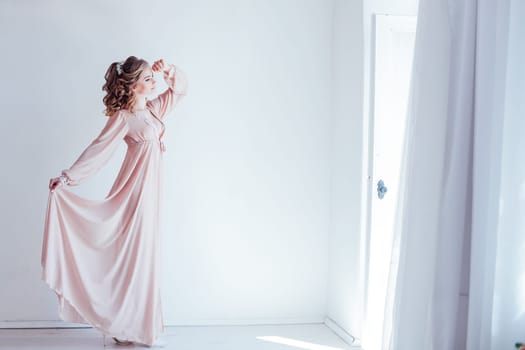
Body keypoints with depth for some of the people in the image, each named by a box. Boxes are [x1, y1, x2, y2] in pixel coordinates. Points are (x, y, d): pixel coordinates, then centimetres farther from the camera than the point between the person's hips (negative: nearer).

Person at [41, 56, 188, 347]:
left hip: (150, 189, 8)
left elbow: (181, 87, 21)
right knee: (131, 252, -1)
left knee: (142, 253, 12)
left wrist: (169, 70, 2)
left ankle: (137, 324, 23)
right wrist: (67, 178, -17)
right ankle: (127, 326, 10)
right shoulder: (122, 117, -12)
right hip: (134, 191, -8)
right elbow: (97, 150, -14)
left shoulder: (155, 108, 9)